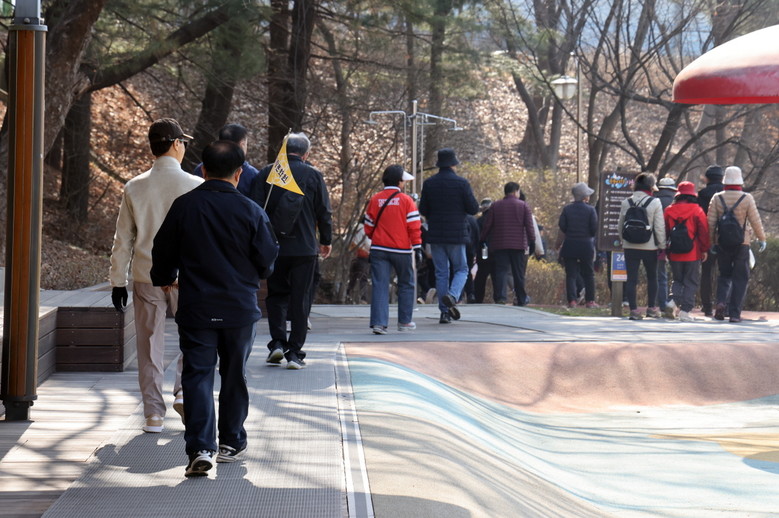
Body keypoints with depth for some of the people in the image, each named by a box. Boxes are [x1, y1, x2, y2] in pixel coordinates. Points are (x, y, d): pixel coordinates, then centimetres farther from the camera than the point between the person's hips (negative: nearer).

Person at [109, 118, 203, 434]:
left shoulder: (134, 188, -1)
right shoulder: (196, 187, -9)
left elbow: (123, 239, 4)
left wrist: (118, 281, 12)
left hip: (145, 277, 2)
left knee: (149, 345, 9)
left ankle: (153, 415, 11)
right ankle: (184, 391, 5)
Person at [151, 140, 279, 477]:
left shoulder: (184, 206, -5)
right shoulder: (250, 211, -7)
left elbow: (163, 252, 4)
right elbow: (267, 260, -2)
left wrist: (164, 279, 26)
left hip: (195, 309, 0)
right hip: (239, 308, 0)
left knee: (197, 375, 0)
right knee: (234, 375, 15)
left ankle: (200, 448, -13)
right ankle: (231, 443, 25)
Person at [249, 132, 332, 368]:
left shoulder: (265, 174, 0)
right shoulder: (313, 175, -2)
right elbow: (324, 212, 1)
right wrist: (326, 241, 15)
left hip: (273, 247, 1)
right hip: (304, 248, -1)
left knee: (276, 294, 17)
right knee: (300, 299, 5)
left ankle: (277, 342, 3)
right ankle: (295, 352, 3)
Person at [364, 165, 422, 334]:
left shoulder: (375, 200, 4)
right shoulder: (406, 200, -5)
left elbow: (368, 227, 10)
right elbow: (414, 226, -7)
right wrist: (417, 247, -2)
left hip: (379, 249, 2)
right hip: (402, 249, -2)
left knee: (380, 285, -1)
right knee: (406, 285, 14)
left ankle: (379, 322, -12)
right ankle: (404, 322, 20)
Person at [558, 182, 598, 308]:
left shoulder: (567, 209, -1)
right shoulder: (590, 210, -6)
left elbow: (562, 226, -3)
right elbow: (594, 228, -9)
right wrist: (590, 235, 12)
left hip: (570, 245, 1)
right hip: (586, 245, -1)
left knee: (571, 274, 3)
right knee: (588, 274, 10)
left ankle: (572, 300, -5)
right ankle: (590, 301, 10)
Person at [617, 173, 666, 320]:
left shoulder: (626, 202, 2)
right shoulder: (655, 203, -7)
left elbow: (620, 225, 8)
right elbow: (660, 227, -8)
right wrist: (663, 246, 0)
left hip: (629, 246, 2)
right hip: (649, 247, -2)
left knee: (631, 278, 3)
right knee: (652, 277, 15)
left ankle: (633, 309, -1)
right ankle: (651, 308, 19)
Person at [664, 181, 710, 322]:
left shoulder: (669, 210, 2)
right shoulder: (697, 210, -6)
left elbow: (665, 231, 6)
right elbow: (703, 231, -5)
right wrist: (705, 250, 4)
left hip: (674, 254, 3)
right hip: (693, 254, -3)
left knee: (677, 279, 19)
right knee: (691, 282, 5)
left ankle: (674, 299, -6)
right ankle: (685, 311, -1)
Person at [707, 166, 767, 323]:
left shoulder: (717, 198, -1)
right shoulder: (747, 198, -6)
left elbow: (710, 223, -1)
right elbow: (755, 221, -4)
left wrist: (712, 241, 10)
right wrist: (762, 239, 8)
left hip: (722, 244, 2)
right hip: (742, 244, -2)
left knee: (724, 275, 17)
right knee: (740, 278, 5)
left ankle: (721, 302, -8)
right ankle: (735, 313, 0)